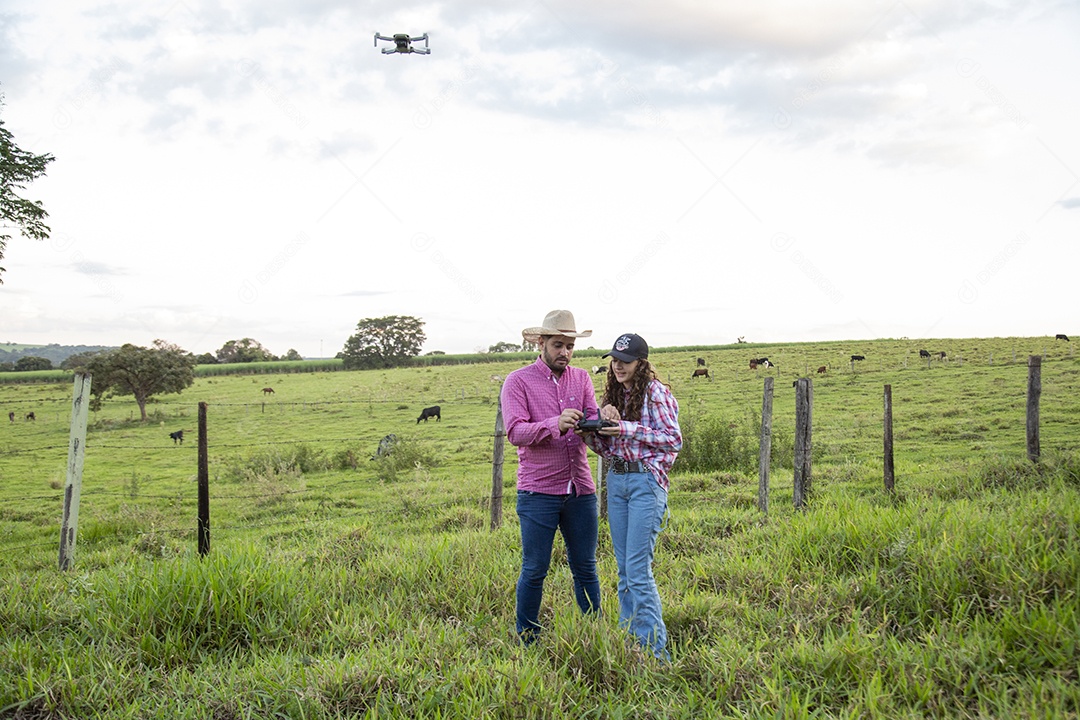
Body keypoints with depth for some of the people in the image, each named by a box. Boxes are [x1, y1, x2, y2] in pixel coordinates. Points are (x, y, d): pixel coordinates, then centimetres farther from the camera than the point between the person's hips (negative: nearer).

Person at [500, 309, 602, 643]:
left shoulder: (581, 378, 12)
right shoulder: (518, 381, -2)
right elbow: (515, 431, -13)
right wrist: (555, 424, -29)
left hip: (581, 490, 4)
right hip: (538, 493, -4)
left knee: (585, 567, 10)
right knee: (534, 570, 3)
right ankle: (526, 640, 16)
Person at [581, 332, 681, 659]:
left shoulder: (656, 392, -5)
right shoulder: (613, 395, 15)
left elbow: (674, 439, -11)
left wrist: (627, 429, -16)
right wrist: (590, 432, -5)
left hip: (646, 481, -7)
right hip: (616, 480, 7)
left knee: (638, 568, -10)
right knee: (624, 568, 10)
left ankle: (654, 649, -3)